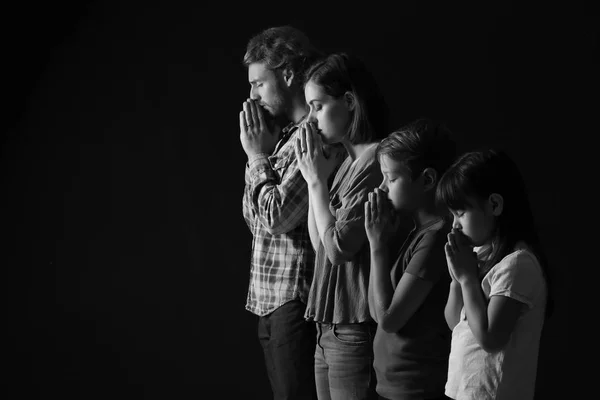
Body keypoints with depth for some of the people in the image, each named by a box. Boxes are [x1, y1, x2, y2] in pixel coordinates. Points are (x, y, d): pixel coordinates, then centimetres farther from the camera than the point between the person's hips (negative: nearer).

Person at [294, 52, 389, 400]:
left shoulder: (375, 162, -14)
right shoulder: (348, 164, 14)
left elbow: (339, 248, -17)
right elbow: (320, 244, 16)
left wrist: (317, 181, -7)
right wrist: (315, 177, 8)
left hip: (356, 331, -9)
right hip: (330, 330, 9)